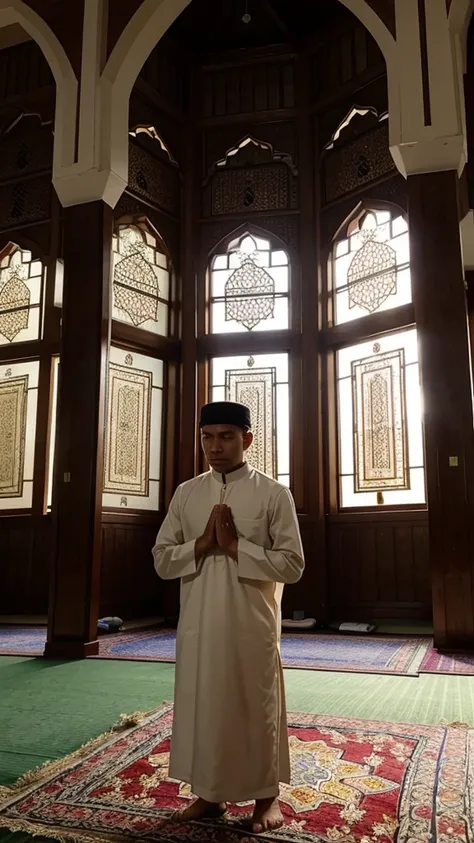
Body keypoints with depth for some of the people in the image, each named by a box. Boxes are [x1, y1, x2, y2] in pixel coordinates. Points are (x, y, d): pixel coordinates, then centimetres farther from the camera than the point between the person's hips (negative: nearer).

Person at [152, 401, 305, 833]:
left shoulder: (272, 493, -6)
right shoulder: (187, 493, 5)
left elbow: (292, 564, -8)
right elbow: (162, 559, 5)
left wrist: (235, 545, -17)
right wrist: (202, 543, -13)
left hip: (252, 623, -3)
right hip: (198, 622, 3)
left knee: (256, 706, 9)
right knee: (201, 703, 13)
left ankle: (266, 796, 31)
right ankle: (209, 793, 34)